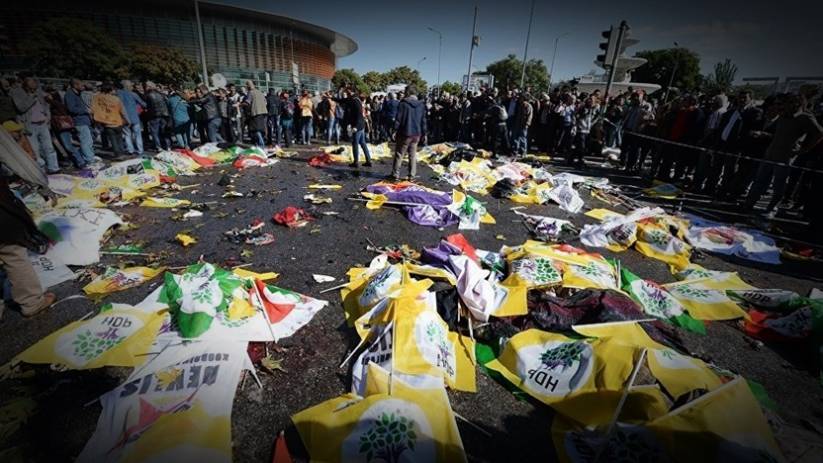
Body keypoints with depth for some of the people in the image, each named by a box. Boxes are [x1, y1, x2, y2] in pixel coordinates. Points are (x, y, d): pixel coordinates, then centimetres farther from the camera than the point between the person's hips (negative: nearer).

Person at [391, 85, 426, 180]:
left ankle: (396, 175, 9)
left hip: (405, 133, -4)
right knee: (413, 155, 10)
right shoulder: (421, 105, 5)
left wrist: (395, 130, -2)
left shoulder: (403, 103, -9)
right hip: (416, 134, 4)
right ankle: (412, 176, 11)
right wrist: (423, 132, 15)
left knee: (399, 154, 5)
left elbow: (398, 119, -10)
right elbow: (423, 121, 8)